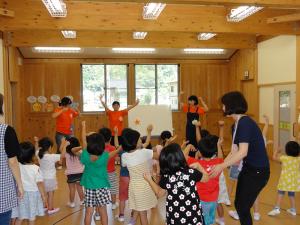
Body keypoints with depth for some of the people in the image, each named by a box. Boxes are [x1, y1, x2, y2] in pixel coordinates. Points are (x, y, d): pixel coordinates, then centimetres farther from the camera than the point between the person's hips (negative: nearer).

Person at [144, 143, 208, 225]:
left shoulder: (166, 177, -15)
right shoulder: (191, 172, -18)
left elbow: (159, 194, 3)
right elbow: (206, 178, 1)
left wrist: (149, 179, 10)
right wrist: (198, 166, 14)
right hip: (192, 212, -1)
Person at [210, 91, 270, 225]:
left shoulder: (244, 122, -22)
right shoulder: (238, 124, 8)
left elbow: (243, 152, -29)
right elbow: (235, 151, 8)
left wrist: (222, 167, -27)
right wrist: (220, 165, 4)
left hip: (258, 171, -9)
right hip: (248, 168, 9)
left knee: (243, 207, 2)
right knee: (238, 204, 17)